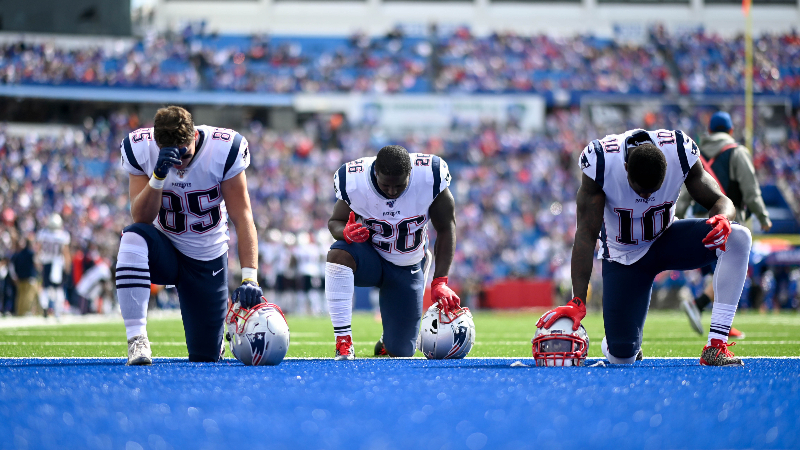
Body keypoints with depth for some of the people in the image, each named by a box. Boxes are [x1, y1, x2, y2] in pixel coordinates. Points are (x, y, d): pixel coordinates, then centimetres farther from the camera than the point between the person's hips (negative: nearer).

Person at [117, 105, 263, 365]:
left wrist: (249, 278, -30)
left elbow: (242, 217, -21)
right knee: (134, 237, -37)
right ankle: (137, 339, -33)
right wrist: (158, 176, -38)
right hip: (164, 252, 0)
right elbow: (141, 219, -21)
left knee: (205, 357, 2)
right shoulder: (140, 149, -18)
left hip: (207, 261, 0)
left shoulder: (224, 151, -21)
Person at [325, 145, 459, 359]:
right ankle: (343, 341, -30)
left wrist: (440, 281, -19)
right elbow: (335, 221, -7)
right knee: (338, 254, -39)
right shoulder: (353, 182, -24)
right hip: (369, 258, -1)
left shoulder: (430, 178, -24)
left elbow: (446, 228, -13)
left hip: (407, 268, 1)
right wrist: (346, 232, -33)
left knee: (401, 351, -2)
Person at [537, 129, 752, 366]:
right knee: (621, 358, -10)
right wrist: (578, 301, -31)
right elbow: (587, 235, -27)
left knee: (737, 236, -28)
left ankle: (716, 346, -28)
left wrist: (722, 218, -40)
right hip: (624, 257, -2)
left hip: (667, 239, 2)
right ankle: (614, 343, 33)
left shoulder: (680, 153, -25)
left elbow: (720, 201, -14)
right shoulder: (601, 162, -30)